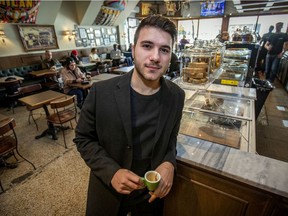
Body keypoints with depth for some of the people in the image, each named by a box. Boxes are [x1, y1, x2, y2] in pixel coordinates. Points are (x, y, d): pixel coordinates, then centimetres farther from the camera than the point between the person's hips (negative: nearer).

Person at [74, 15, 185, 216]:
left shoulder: (177, 96, -12)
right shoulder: (101, 92, -21)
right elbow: (83, 138, -9)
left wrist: (169, 163, -16)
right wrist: (111, 172, -22)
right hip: (108, 190, -1)